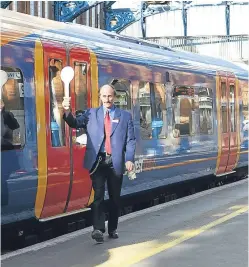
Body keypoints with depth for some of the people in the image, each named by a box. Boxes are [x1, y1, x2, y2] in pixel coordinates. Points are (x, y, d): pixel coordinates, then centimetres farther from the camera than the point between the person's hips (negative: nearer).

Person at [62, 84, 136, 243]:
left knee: (115, 197, 10)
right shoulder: (91, 114, 10)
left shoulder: (125, 116, 8)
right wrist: (67, 111, -25)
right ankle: (98, 229, -13)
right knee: (98, 195, -10)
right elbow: (75, 123, -5)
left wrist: (130, 159, -10)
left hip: (116, 162, 1)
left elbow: (131, 140, 3)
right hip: (97, 161, -1)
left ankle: (113, 229, 22)